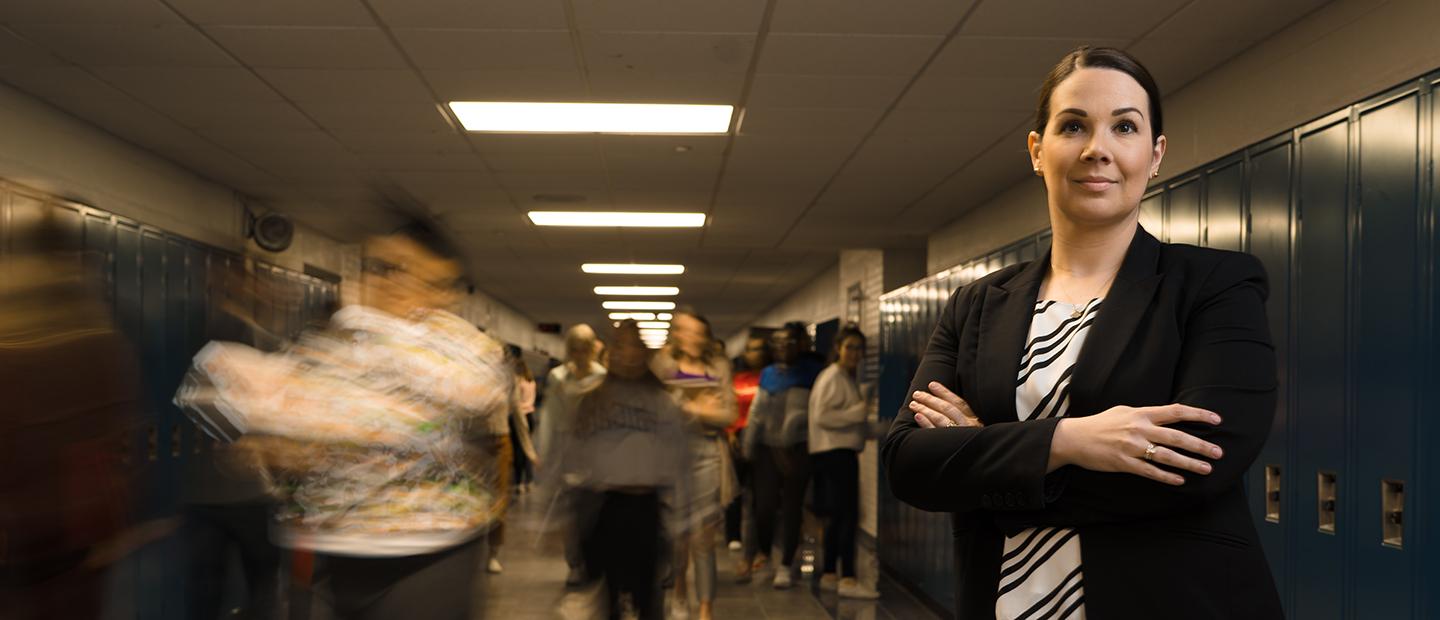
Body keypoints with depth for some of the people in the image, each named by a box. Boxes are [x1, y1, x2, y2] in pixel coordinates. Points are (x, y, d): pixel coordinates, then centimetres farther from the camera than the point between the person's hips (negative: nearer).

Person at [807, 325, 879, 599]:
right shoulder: (833, 377, -12)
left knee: (838, 516, 14)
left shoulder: (847, 378, 19)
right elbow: (823, 416, -21)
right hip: (834, 452, -11)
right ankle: (848, 579, -12)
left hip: (842, 451, 11)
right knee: (848, 515, -12)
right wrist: (859, 411, -20)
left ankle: (829, 575, 21)